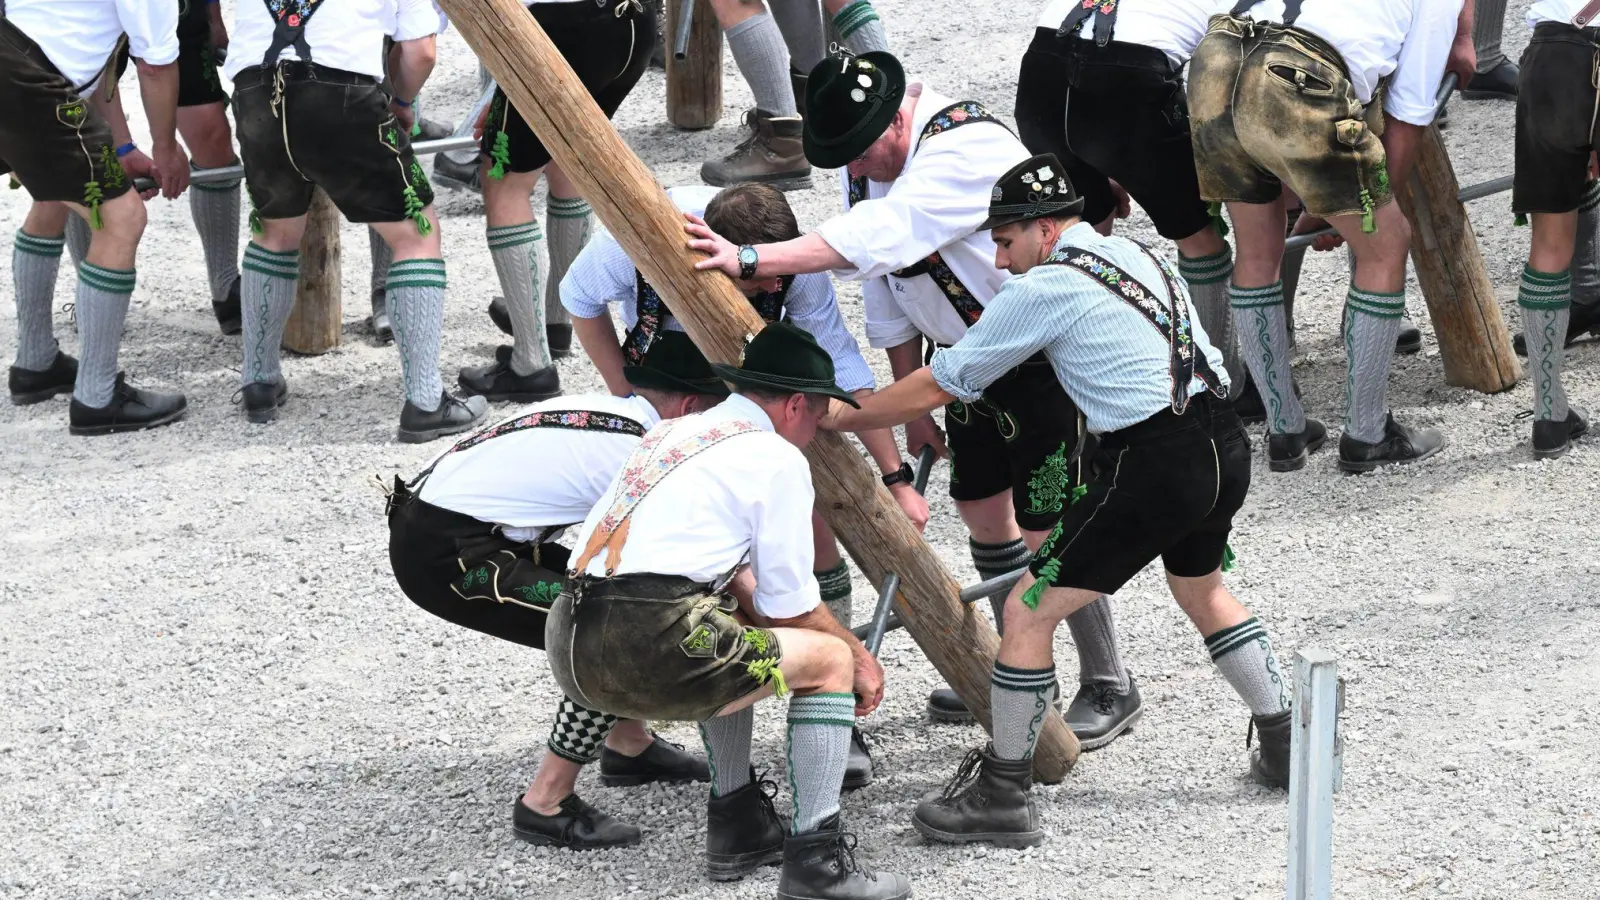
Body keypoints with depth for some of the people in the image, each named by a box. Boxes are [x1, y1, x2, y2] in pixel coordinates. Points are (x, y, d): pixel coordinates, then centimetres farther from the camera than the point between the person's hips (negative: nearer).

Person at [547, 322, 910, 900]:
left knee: (736, 643, 34)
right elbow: (790, 607, 7)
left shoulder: (674, 432, 27)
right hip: (649, 655, -8)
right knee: (830, 658, 8)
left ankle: (737, 829, 33)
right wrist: (860, 658, 22)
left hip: (570, 650, 8)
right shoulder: (778, 458, 4)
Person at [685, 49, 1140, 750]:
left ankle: (1108, 688, 10)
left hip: (1047, 357, -9)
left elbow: (878, 233, -43)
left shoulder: (968, 146, -31)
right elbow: (885, 299, 5)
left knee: (1045, 532, -7)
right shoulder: (870, 161, -3)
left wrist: (751, 260, -49)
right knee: (981, 510, 15)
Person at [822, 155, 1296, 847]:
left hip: (1157, 465, -8)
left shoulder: (1043, 289, -5)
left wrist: (836, 417, 12)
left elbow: (935, 388, -1)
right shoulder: (1135, 256, 18)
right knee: (1202, 590, 33)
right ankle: (1285, 744, 39)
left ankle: (1002, 794, 6)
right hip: (1226, 444, 9)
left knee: (1028, 610, 1)